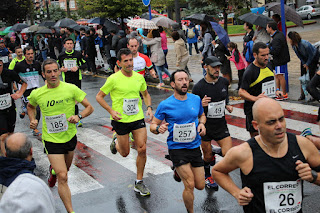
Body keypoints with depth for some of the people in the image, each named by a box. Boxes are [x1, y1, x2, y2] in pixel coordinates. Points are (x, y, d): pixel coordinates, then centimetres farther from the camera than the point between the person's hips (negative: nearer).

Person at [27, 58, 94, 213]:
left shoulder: (71, 89, -11)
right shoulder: (37, 94, -9)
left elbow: (89, 107, -7)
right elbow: (31, 106, 15)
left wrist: (79, 116, -26)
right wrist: (32, 120, -3)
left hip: (70, 136, 3)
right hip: (51, 139, -3)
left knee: (65, 169, 27)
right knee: (63, 177, -13)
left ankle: (53, 169, 63)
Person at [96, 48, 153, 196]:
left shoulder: (139, 77, 1)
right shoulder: (114, 79, -11)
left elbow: (146, 94, 18)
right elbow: (99, 96, -3)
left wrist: (149, 108, 0)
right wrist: (111, 111, -14)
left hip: (138, 118, 3)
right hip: (121, 120, -3)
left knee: (142, 149, -6)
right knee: (125, 153, 9)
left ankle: (139, 183, 10)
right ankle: (116, 141, 46)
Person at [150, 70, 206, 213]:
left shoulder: (196, 99, 1)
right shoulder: (165, 105, -10)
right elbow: (153, 125, -1)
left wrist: (201, 124, -3)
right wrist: (158, 128, -25)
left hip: (194, 146, 5)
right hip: (177, 148, -4)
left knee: (200, 186, 11)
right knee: (190, 185, -12)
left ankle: (180, 172, 41)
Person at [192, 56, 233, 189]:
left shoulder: (224, 82, 0)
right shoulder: (198, 87, -13)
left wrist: (227, 105, 4)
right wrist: (201, 105, -26)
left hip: (221, 124, 3)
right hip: (205, 125, -3)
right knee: (207, 156, 10)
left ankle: (214, 153, 23)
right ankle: (207, 176, 39)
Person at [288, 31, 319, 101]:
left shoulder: (305, 44, -36)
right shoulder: (293, 45, -15)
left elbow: (311, 55, -22)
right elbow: (299, 56, 0)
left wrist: (307, 64, -13)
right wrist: (304, 63, -3)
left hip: (314, 57, -7)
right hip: (305, 59, 7)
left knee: (311, 75, -12)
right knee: (303, 76, 0)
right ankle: (302, 95, 4)